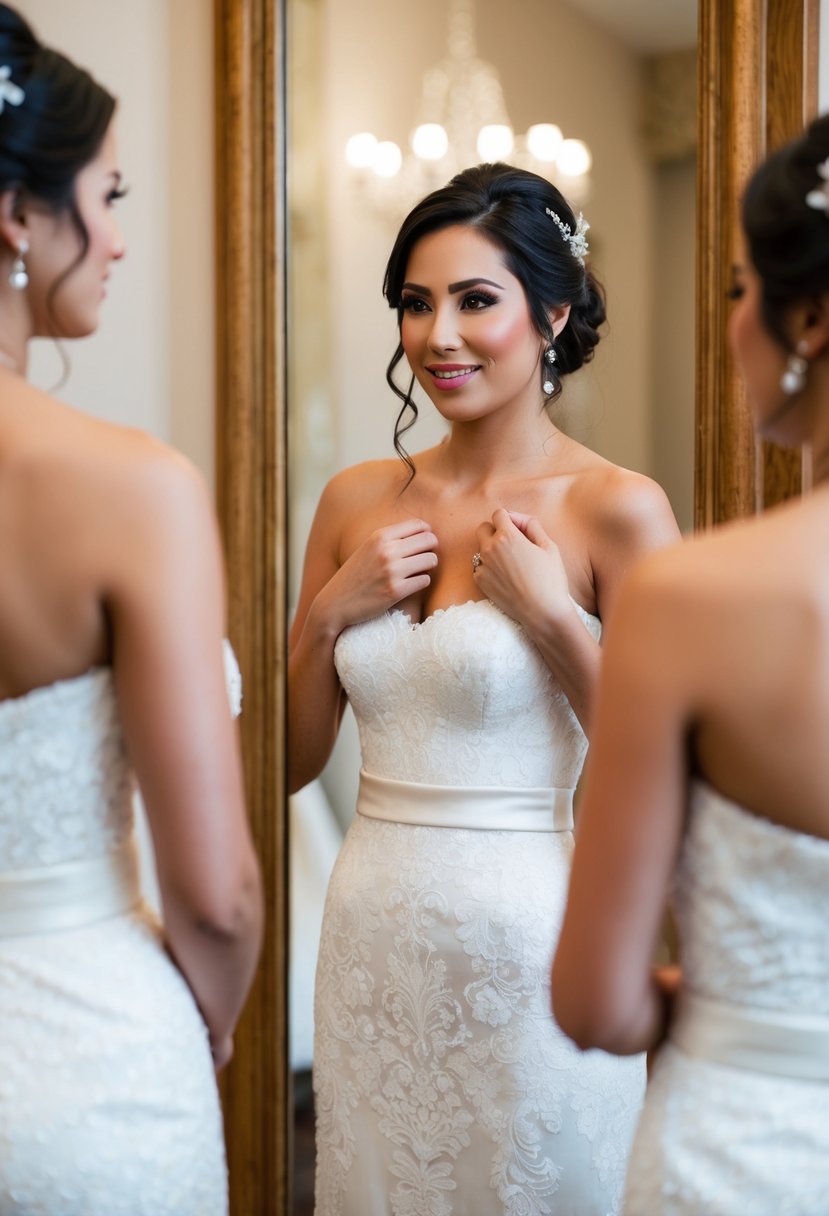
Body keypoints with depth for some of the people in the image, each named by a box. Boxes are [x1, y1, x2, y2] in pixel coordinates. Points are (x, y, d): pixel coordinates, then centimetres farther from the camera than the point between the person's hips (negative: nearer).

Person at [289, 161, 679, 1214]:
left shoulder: (616, 507, -10)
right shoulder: (358, 501, 5)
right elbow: (293, 760, 9)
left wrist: (547, 612, -17)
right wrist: (332, 611, -5)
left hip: (529, 937, -4)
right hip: (371, 938, 5)